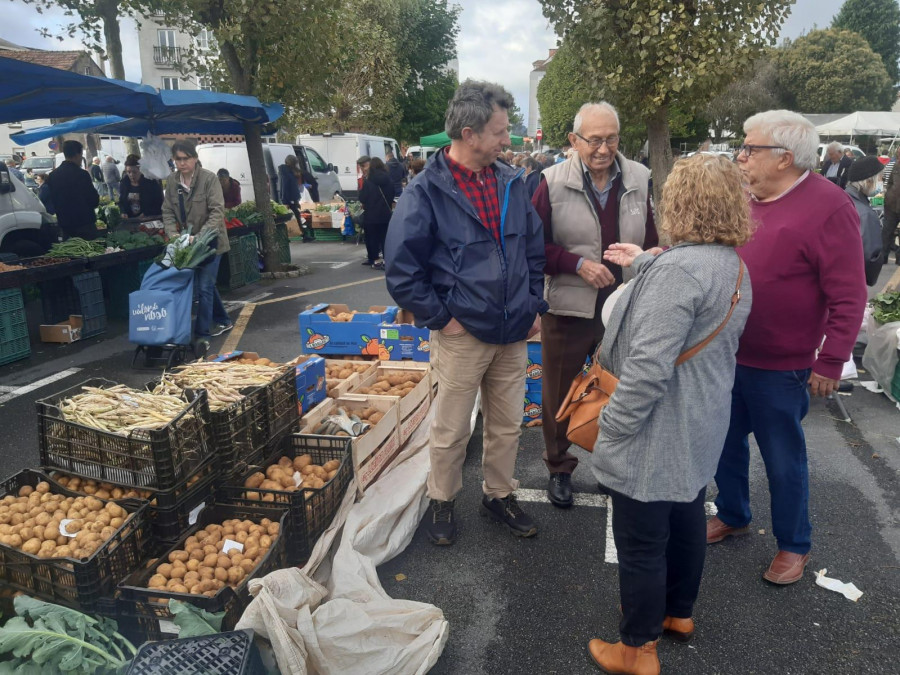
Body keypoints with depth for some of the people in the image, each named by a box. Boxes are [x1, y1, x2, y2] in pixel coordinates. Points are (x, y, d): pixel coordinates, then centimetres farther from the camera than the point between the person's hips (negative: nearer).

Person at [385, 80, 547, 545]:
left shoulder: (511, 183, 5)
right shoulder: (427, 192, -13)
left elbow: (535, 248, 14)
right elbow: (402, 270, -13)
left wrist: (534, 305, 8)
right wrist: (441, 317, -12)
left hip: (514, 332, 5)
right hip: (462, 334, -5)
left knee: (507, 426, 18)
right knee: (450, 432, 11)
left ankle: (499, 494, 39)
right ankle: (442, 502, 34)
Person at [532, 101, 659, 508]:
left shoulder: (639, 179, 1)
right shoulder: (553, 182, -8)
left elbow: (652, 242, 10)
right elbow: (534, 246, -7)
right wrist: (578, 264, -17)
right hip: (567, 309, -2)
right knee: (560, 395, 12)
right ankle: (559, 469, 33)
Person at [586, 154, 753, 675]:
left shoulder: (679, 268, -27)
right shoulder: (734, 266, 5)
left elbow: (648, 367, -31)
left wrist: (610, 429, -21)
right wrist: (643, 262, 32)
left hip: (657, 436, -10)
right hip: (702, 430, 10)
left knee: (642, 545, 7)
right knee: (687, 519, 25)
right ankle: (680, 612, 47)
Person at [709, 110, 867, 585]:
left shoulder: (828, 207, -16)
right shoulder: (745, 199, 4)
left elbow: (848, 297, -15)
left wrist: (831, 363, -15)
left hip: (778, 367, -6)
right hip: (726, 354, 6)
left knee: (783, 459, 10)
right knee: (726, 443, 20)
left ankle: (794, 545, 32)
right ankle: (732, 516, 43)